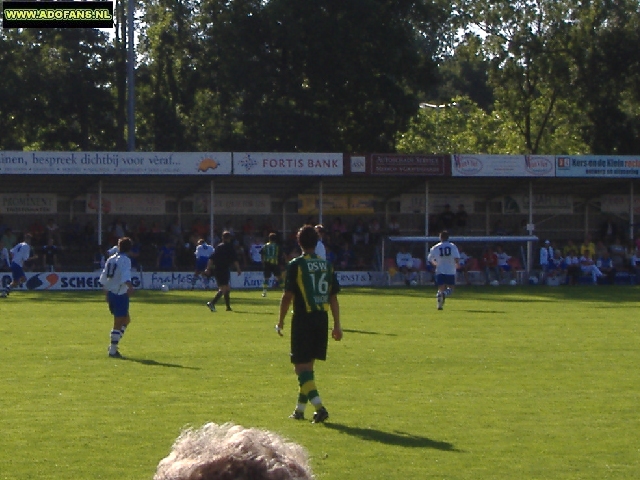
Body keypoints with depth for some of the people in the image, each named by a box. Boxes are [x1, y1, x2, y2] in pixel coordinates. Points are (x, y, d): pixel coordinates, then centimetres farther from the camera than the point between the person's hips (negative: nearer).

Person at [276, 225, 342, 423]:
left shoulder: (295, 265, -8)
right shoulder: (327, 265, 7)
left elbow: (288, 296, -9)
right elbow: (333, 297, 8)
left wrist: (281, 321, 1)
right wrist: (337, 325, 12)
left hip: (303, 319, -5)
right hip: (322, 319, 5)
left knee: (301, 365, -2)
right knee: (308, 365, 16)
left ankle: (318, 406, -17)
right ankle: (300, 409, 23)